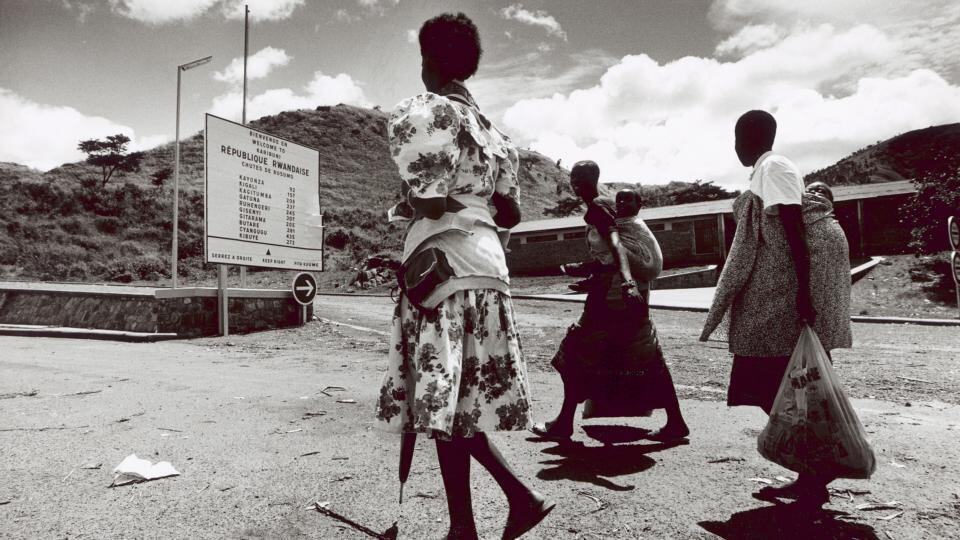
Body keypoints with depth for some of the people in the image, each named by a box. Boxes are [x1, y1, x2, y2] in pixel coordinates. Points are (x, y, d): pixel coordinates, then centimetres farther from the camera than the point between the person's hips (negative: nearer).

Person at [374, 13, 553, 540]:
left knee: (442, 401, 0)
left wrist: (410, 199, 6)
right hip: (488, 260, 8)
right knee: (461, 399, 16)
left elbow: (428, 203, -15)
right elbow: (510, 214, 17)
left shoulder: (415, 113, -4)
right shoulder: (492, 129, 18)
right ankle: (521, 495, 16)